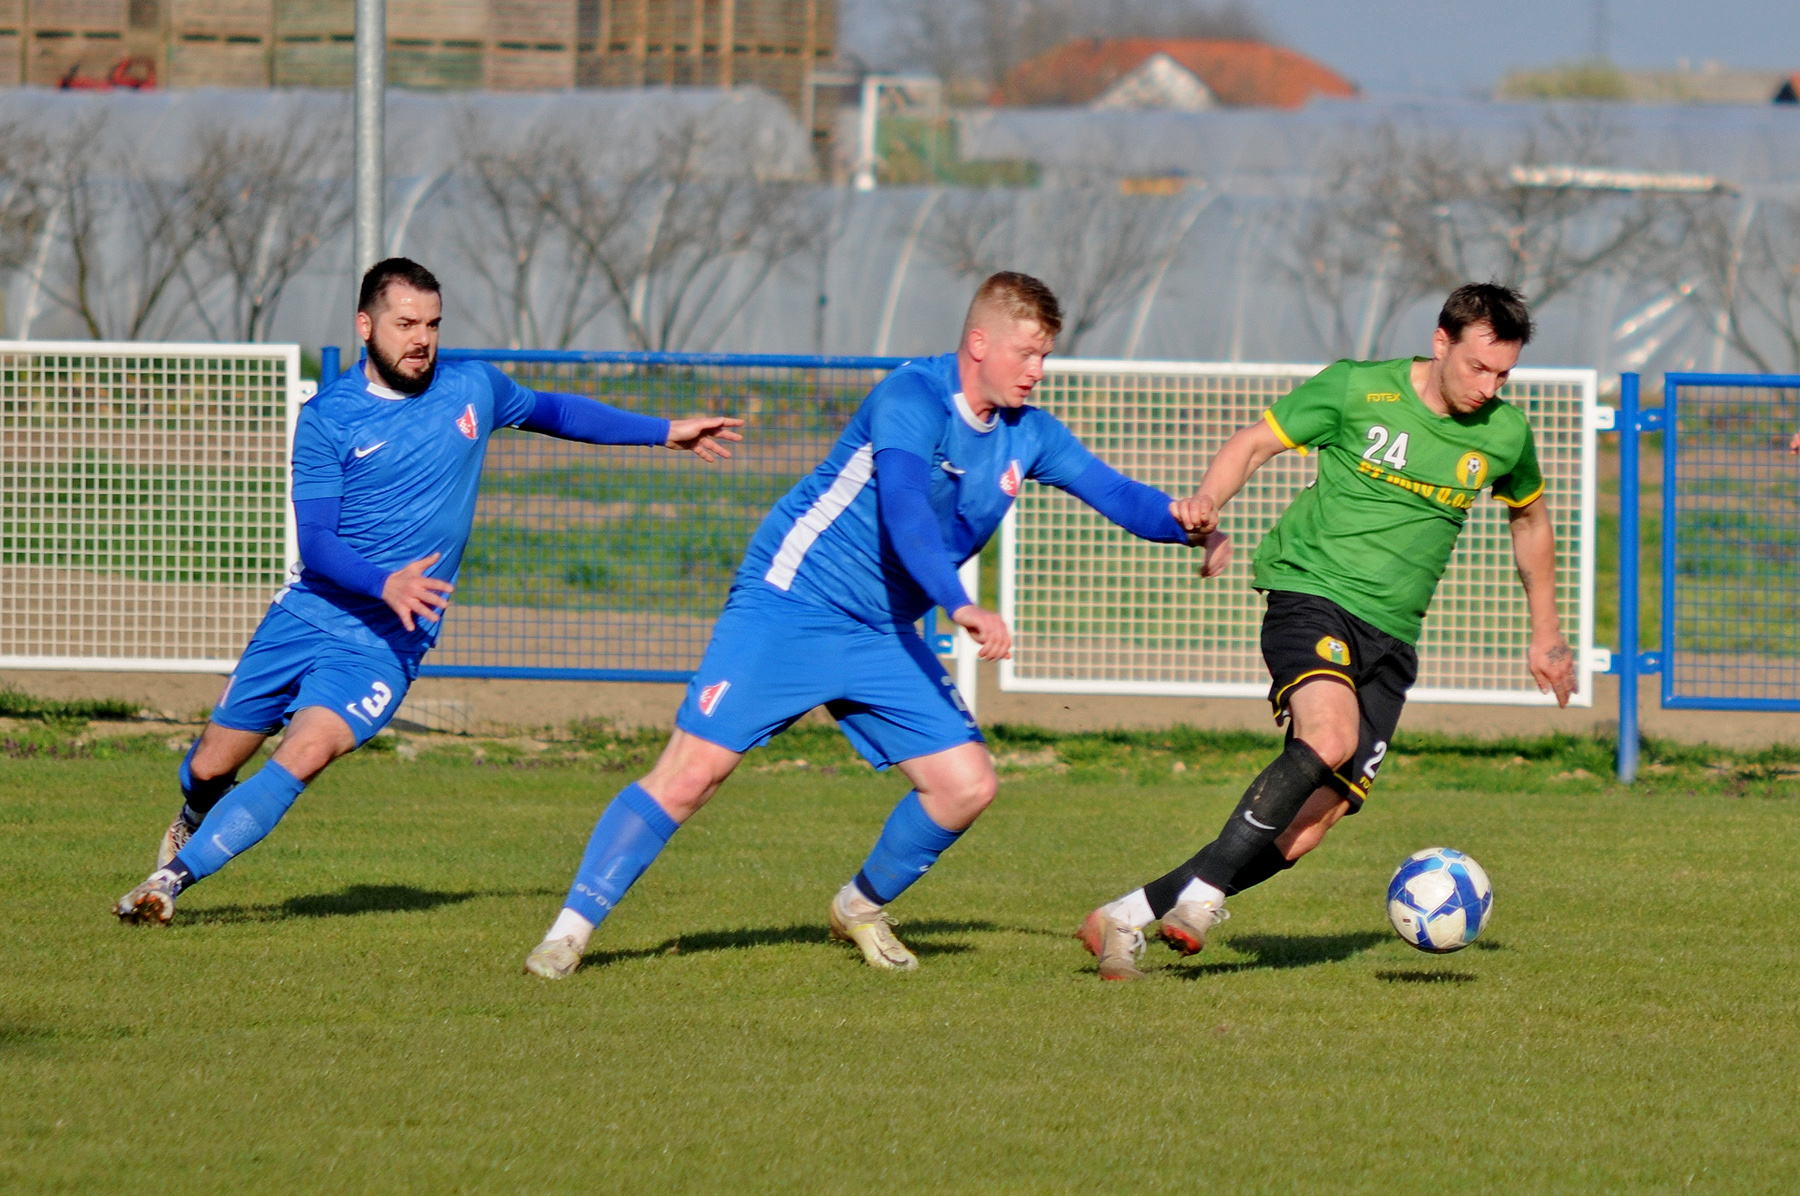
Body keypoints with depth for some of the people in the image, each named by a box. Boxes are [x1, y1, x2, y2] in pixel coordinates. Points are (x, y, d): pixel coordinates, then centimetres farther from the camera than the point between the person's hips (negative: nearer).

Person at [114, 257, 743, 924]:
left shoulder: (472, 389, 2)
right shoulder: (327, 419, -8)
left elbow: (552, 412, 24)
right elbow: (316, 542, -14)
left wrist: (667, 433, 26)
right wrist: (384, 584, -33)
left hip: (386, 640, 0)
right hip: (307, 613, 0)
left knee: (306, 754, -25)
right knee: (210, 768, 8)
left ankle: (176, 874, -19)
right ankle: (195, 818, 46)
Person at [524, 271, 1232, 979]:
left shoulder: (1027, 435, 5)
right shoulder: (914, 398, -19)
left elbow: (1113, 492, 10)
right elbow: (903, 508, -34)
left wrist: (1192, 529, -9)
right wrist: (960, 607, -46)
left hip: (883, 637, 7)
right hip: (790, 603, -7)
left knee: (967, 784, -3)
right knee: (691, 774, -14)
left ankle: (862, 908, 21)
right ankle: (571, 928, -5)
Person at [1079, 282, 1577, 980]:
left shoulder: (1504, 433, 8)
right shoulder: (1357, 390, -3)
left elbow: (1529, 517, 27)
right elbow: (1254, 444, 4)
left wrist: (1546, 634, 31)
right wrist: (1208, 500, -16)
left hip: (1388, 635, 4)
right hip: (1311, 593, -4)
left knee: (1314, 823, -10)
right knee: (1329, 737, -34)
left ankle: (1134, 915, -5)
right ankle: (1202, 894, -26)